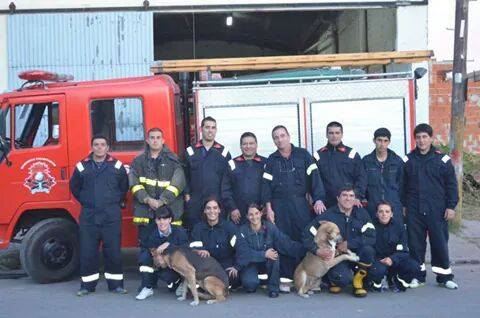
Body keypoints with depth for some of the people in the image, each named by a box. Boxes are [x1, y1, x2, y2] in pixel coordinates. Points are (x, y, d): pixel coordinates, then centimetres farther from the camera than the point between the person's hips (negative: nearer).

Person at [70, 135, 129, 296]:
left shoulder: (117, 166, 5)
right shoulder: (82, 166, 7)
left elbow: (124, 186, 13)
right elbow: (74, 187, 17)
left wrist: (115, 202, 8)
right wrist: (86, 202, 12)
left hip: (111, 216, -1)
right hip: (88, 216, 1)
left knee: (113, 250, 1)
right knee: (87, 251, 3)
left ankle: (116, 284, 12)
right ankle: (87, 285, 15)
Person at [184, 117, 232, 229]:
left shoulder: (223, 152, 7)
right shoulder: (190, 151, 7)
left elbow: (227, 178, 5)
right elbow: (185, 176, 8)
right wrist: (187, 194, -1)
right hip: (194, 202, 0)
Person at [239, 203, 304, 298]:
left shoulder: (269, 227, -10)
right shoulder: (243, 230, -12)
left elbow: (286, 242, -20)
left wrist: (305, 250, -32)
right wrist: (264, 254, -34)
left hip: (268, 263, 2)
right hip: (251, 263, -2)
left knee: (274, 254, -31)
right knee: (251, 283, -31)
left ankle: (273, 288, -13)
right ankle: (250, 285, 9)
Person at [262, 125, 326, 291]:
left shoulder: (303, 155, 6)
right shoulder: (271, 160, 10)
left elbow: (314, 177, 0)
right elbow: (266, 185, 6)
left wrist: (318, 199, -10)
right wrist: (268, 208, -2)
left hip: (300, 204, -1)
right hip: (279, 206, 1)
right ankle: (285, 278, 8)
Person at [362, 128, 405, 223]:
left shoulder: (397, 161, 5)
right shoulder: (366, 161, 3)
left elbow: (402, 184, 9)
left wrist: (403, 204, 7)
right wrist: (364, 200, 4)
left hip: (395, 208, 0)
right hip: (373, 209, 0)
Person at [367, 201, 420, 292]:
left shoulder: (398, 225, 0)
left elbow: (403, 250, -2)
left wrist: (392, 259, -21)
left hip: (395, 259, 4)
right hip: (376, 259, -4)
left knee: (414, 267, -22)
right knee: (378, 270, -38)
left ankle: (396, 281, 10)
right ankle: (376, 283, 2)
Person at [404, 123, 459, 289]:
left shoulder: (442, 159, 1)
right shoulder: (408, 160, 7)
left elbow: (451, 185, 2)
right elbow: (402, 185, 11)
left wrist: (451, 206, -3)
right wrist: (403, 205, 7)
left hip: (437, 210, -2)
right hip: (414, 210, 2)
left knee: (440, 242, 3)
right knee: (415, 243, 5)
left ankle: (444, 276, 16)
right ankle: (418, 275, 18)